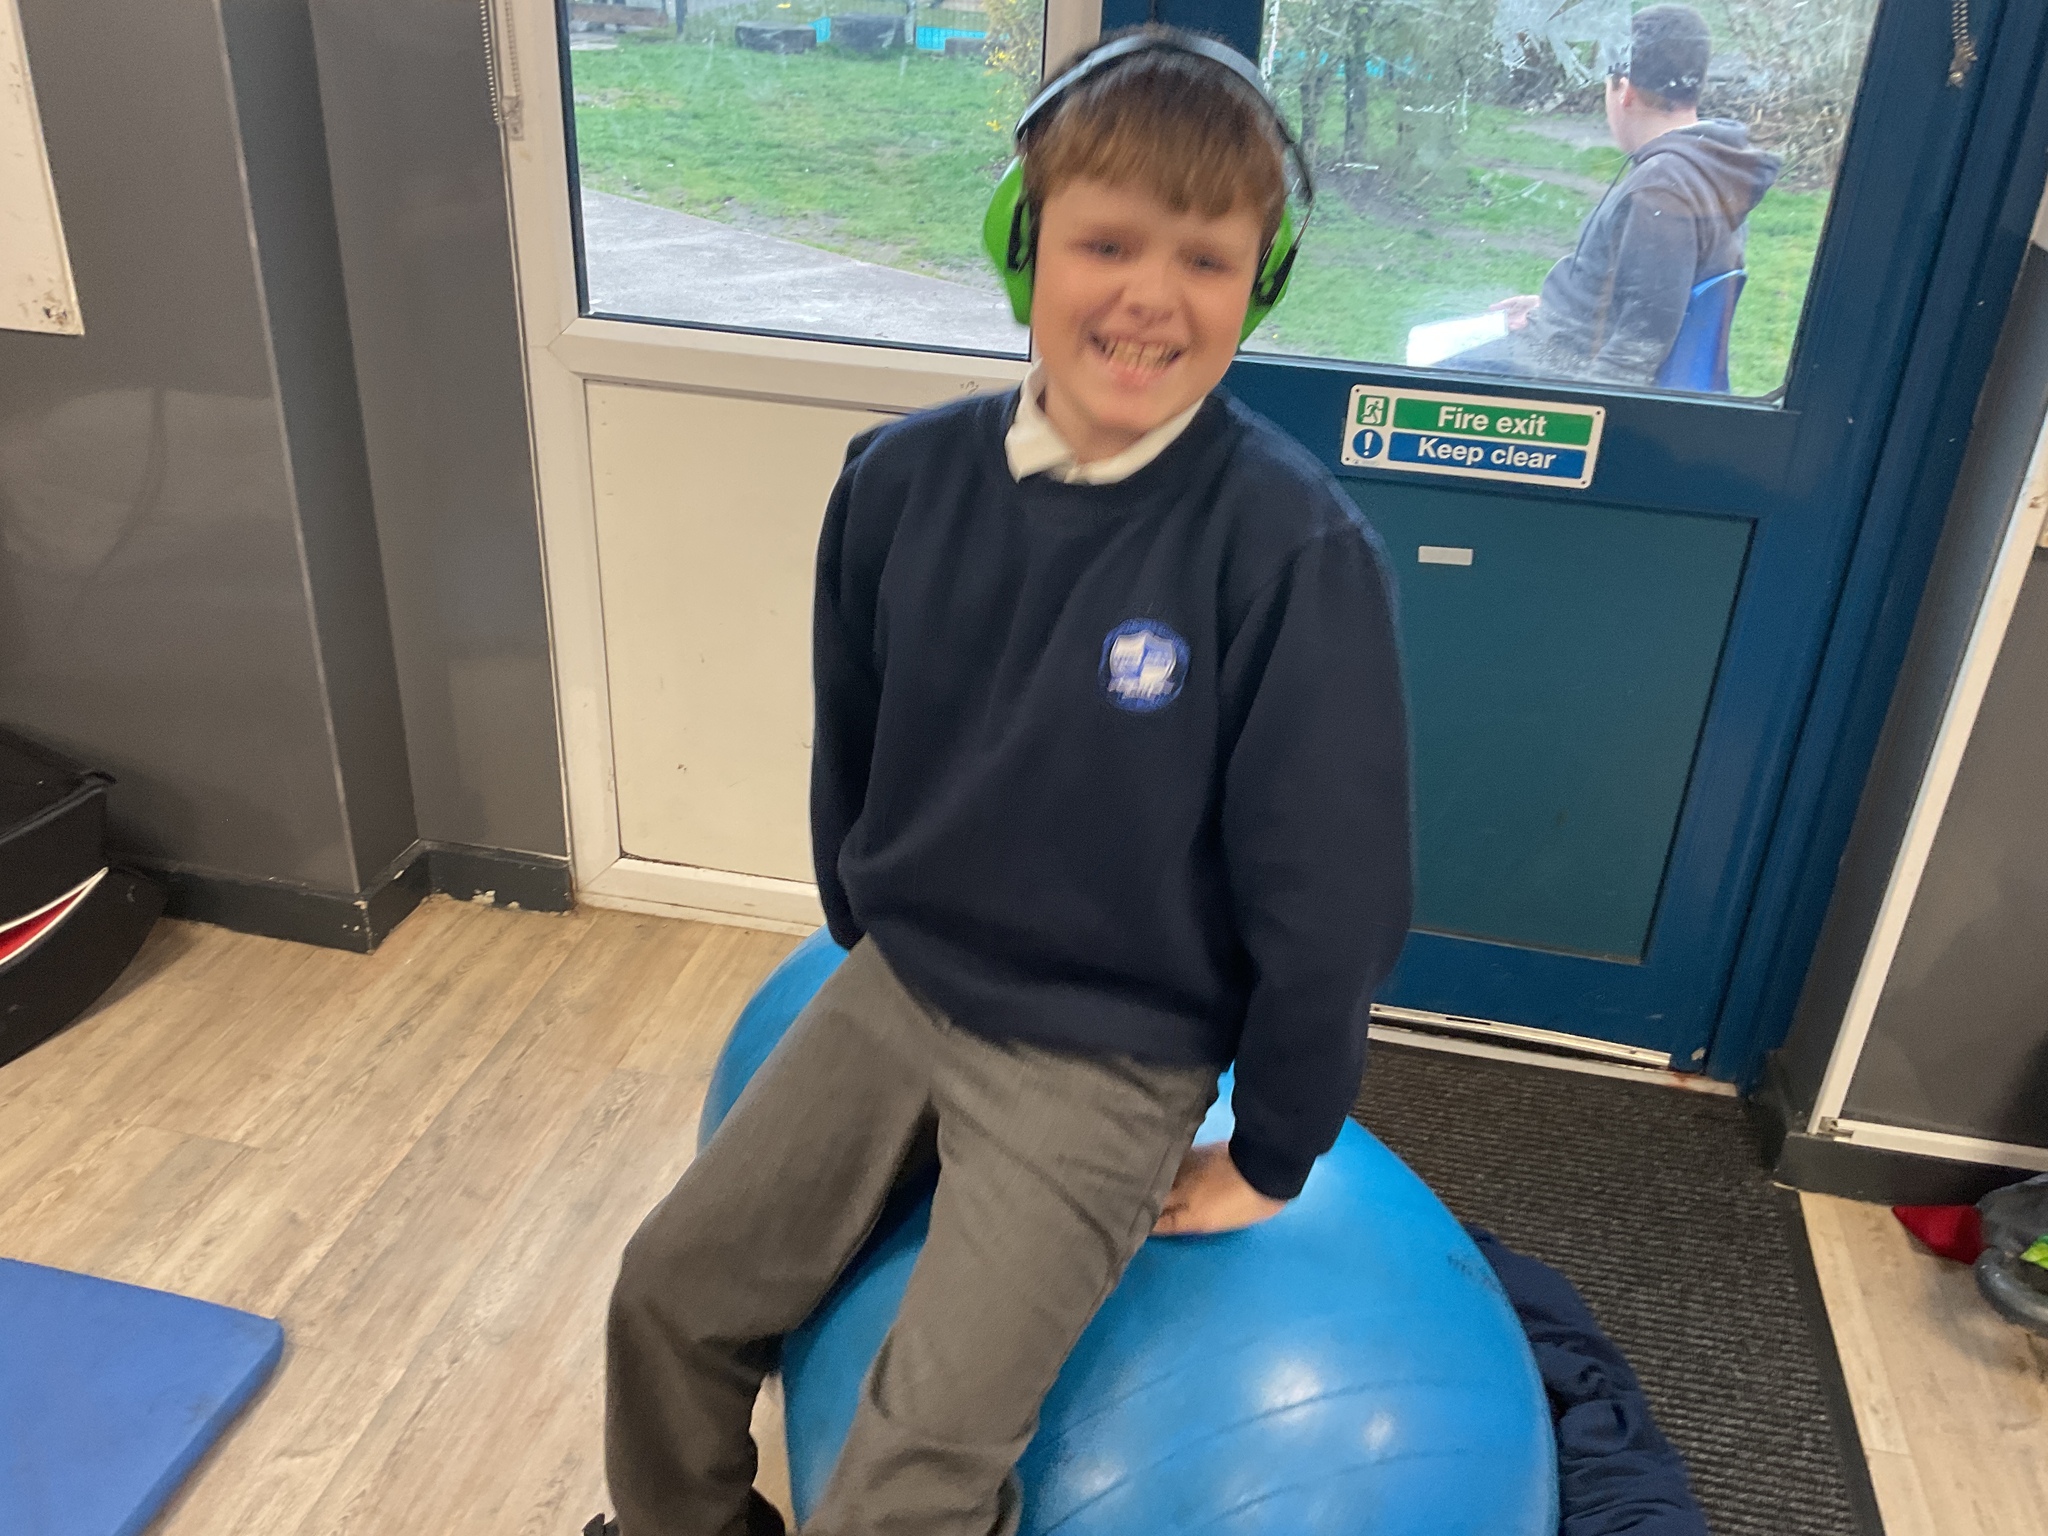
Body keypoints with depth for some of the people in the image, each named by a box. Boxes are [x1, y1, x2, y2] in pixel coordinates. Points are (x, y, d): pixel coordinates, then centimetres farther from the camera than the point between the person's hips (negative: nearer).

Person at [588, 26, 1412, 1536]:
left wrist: (1270, 1162, -5)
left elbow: (1329, 903, -15)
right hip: (898, 988, 5)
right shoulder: (903, 481, -9)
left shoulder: (1299, 553, -24)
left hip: (1110, 1064, -4)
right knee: (672, 1291, 9)